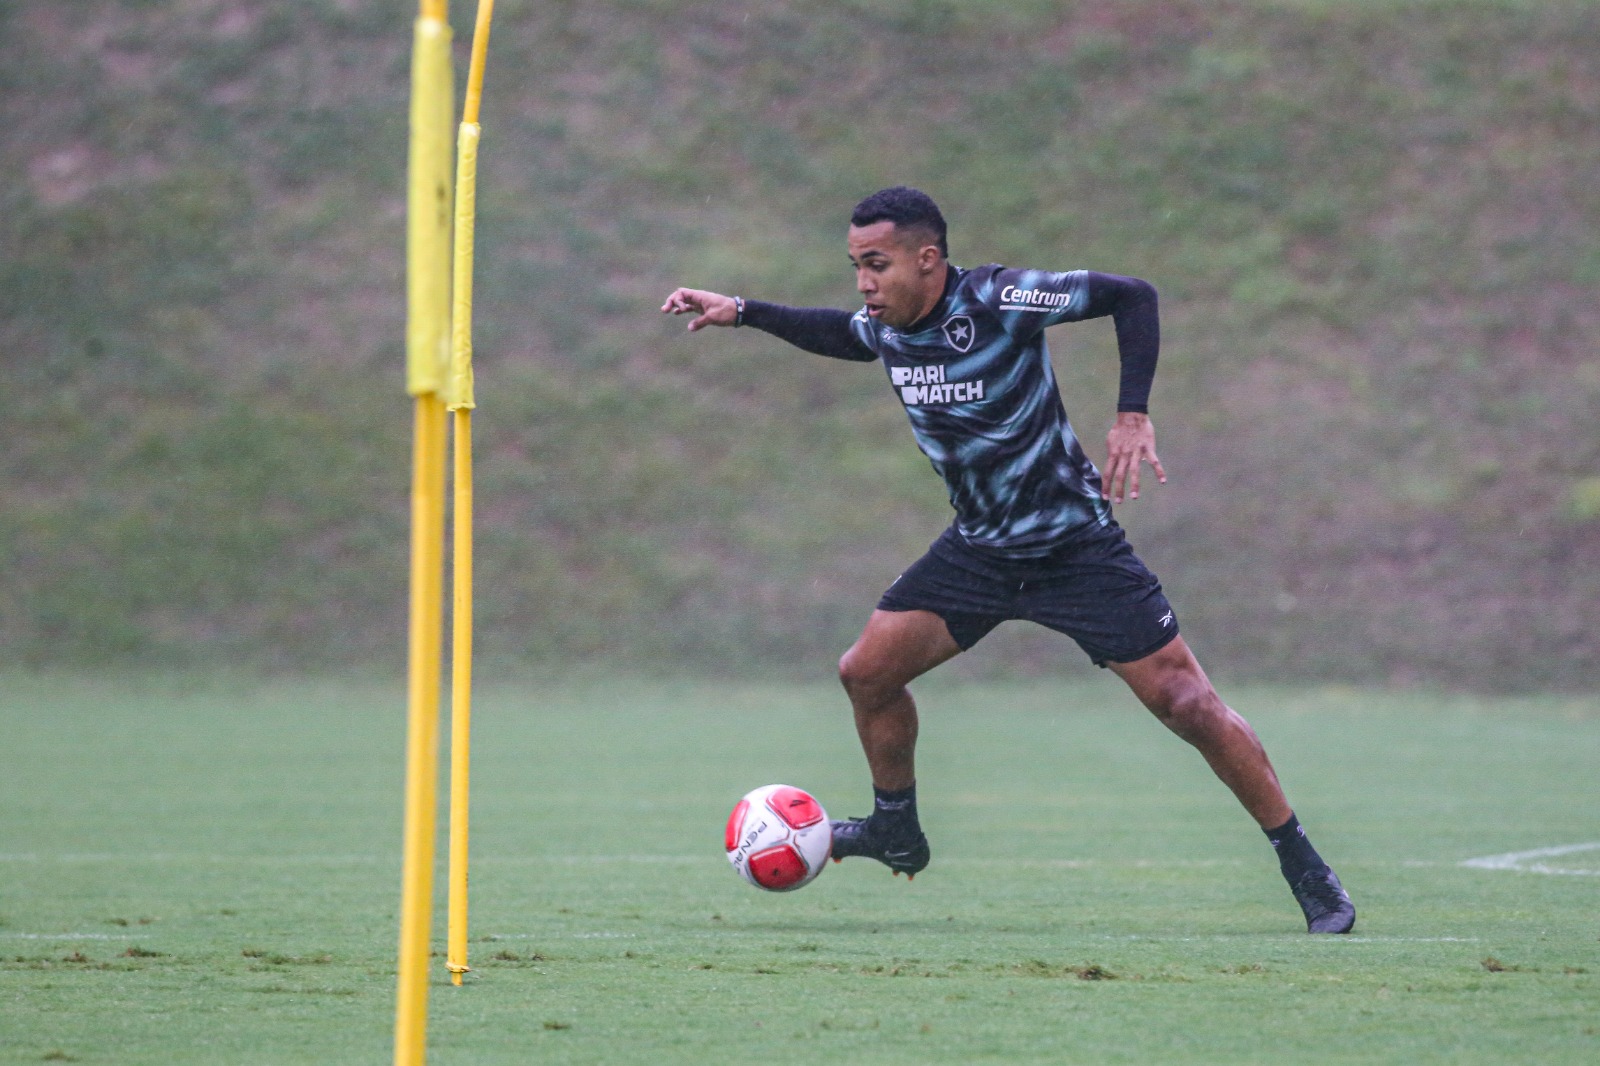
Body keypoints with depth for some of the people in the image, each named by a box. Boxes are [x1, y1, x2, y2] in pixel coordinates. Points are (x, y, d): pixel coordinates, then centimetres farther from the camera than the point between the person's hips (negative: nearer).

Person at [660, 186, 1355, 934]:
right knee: (867, 672, -1)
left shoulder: (997, 300, -23)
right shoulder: (887, 329, -3)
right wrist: (740, 312, 15)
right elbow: (840, 334, 23)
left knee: (1187, 703, -10)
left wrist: (1133, 417, -25)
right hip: (978, 549, 6)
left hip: (1074, 547, -6)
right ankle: (897, 831, 22)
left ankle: (1306, 871, -1)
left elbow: (1132, 295, -17)